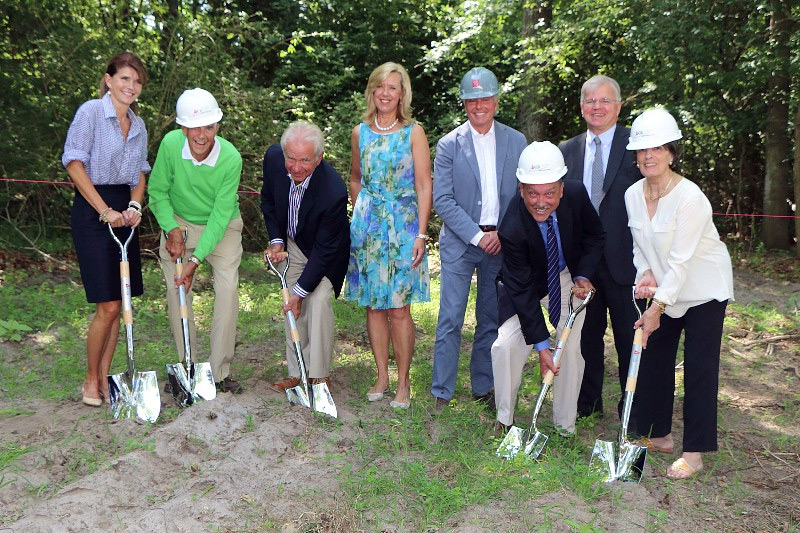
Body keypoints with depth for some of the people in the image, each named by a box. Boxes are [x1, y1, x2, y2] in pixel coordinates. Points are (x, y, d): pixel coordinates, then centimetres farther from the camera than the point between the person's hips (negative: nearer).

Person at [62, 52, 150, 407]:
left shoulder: (138, 125, 14)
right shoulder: (91, 111, -6)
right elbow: (74, 163, -11)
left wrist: (134, 208, -1)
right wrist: (105, 211, -15)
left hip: (124, 213, 7)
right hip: (92, 211, -7)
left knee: (118, 304, 7)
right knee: (108, 306, -8)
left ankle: (104, 378, 18)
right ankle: (91, 380, 11)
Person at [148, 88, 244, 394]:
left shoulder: (231, 158, -26)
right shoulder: (171, 144, -22)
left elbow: (220, 215, -24)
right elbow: (158, 192, -7)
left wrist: (196, 260, -27)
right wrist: (171, 229, -19)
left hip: (222, 227, -1)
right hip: (180, 222, 2)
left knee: (227, 289, -14)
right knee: (176, 291, -2)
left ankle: (220, 372, -3)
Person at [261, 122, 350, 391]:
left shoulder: (334, 192, -38)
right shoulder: (273, 157, -22)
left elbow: (324, 250, -28)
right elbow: (268, 199, 0)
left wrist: (300, 291, -24)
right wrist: (276, 240, -8)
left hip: (325, 251, -4)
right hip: (292, 243, 5)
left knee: (318, 300, -18)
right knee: (294, 309, 5)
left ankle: (321, 375, -5)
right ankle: (296, 373, 17)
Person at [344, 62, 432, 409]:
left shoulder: (413, 132, -1)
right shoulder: (360, 132, 9)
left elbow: (424, 185, -5)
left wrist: (421, 233, -11)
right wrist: (362, 212, 14)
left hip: (403, 226, -3)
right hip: (366, 227, 4)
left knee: (399, 309, -4)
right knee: (373, 306, 7)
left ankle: (403, 383, 9)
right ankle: (382, 376, 19)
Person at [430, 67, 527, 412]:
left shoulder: (516, 142, 6)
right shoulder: (449, 145, -1)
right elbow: (443, 200, -6)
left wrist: (503, 233, -7)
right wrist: (477, 236, -13)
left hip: (501, 243, 3)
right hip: (459, 243, -2)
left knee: (491, 320, 11)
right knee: (450, 321, -3)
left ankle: (483, 388, 25)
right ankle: (442, 393, 8)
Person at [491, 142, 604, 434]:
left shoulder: (576, 195, -23)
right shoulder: (512, 229, -34)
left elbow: (596, 237, -2)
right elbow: (523, 290, -28)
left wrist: (583, 276, -17)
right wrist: (541, 344, -27)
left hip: (568, 276, 3)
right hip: (526, 284, -3)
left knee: (571, 348, -2)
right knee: (506, 346, -13)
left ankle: (566, 427, 15)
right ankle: (504, 420, 10)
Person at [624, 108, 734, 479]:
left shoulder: (689, 197, -24)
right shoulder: (633, 194, -3)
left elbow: (681, 259, -25)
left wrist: (657, 307, -25)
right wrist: (646, 274, -12)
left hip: (704, 291, -7)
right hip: (665, 291, 7)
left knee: (699, 369, -4)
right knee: (653, 360, 9)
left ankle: (694, 452, 6)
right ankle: (659, 435, 25)